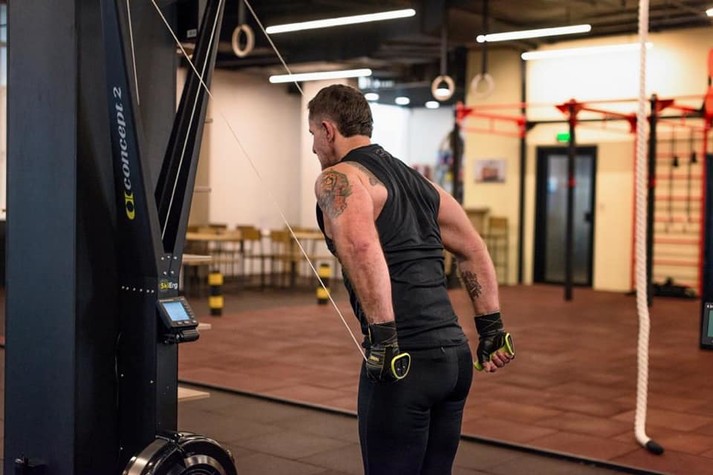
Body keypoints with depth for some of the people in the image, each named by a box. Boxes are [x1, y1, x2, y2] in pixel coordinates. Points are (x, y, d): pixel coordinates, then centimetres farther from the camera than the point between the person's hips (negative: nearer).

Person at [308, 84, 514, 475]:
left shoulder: (337, 179, -4)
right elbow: (474, 252, 22)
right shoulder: (418, 181, 21)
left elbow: (363, 248, -25)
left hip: (403, 362, -8)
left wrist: (383, 337, -24)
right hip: (455, 355, 8)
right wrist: (492, 330, 22)